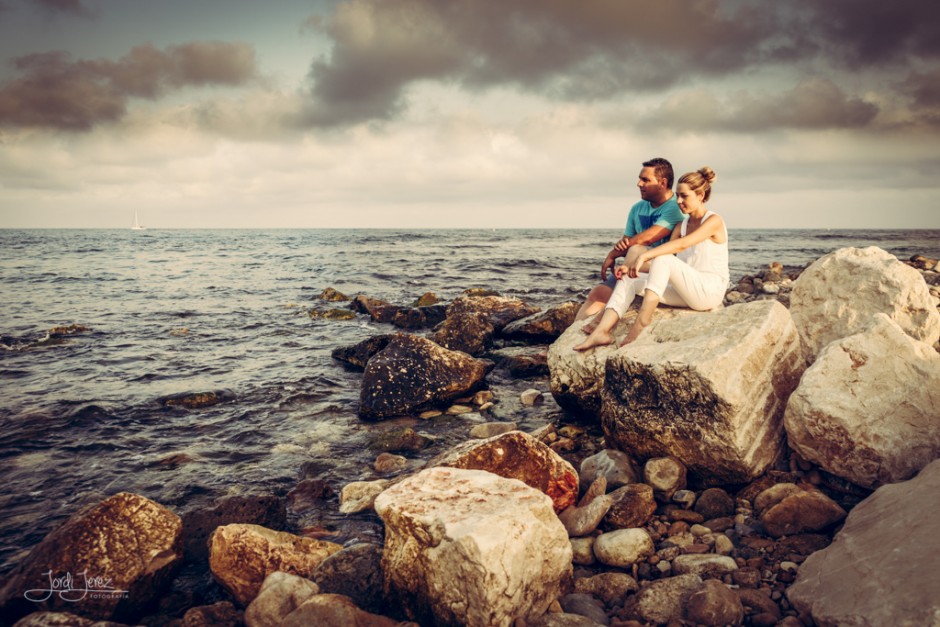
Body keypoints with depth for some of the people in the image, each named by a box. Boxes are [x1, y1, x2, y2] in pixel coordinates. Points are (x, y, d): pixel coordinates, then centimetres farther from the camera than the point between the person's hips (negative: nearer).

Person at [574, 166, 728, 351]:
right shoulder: (682, 225, 16)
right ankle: (602, 331, -25)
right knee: (629, 278, -7)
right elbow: (663, 251, 5)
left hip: (710, 291, -8)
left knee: (663, 258, -30)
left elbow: (681, 245, -25)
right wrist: (631, 265, -12)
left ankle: (642, 322, -34)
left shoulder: (714, 221, -8)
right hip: (686, 290, 8)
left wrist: (644, 256, -34)